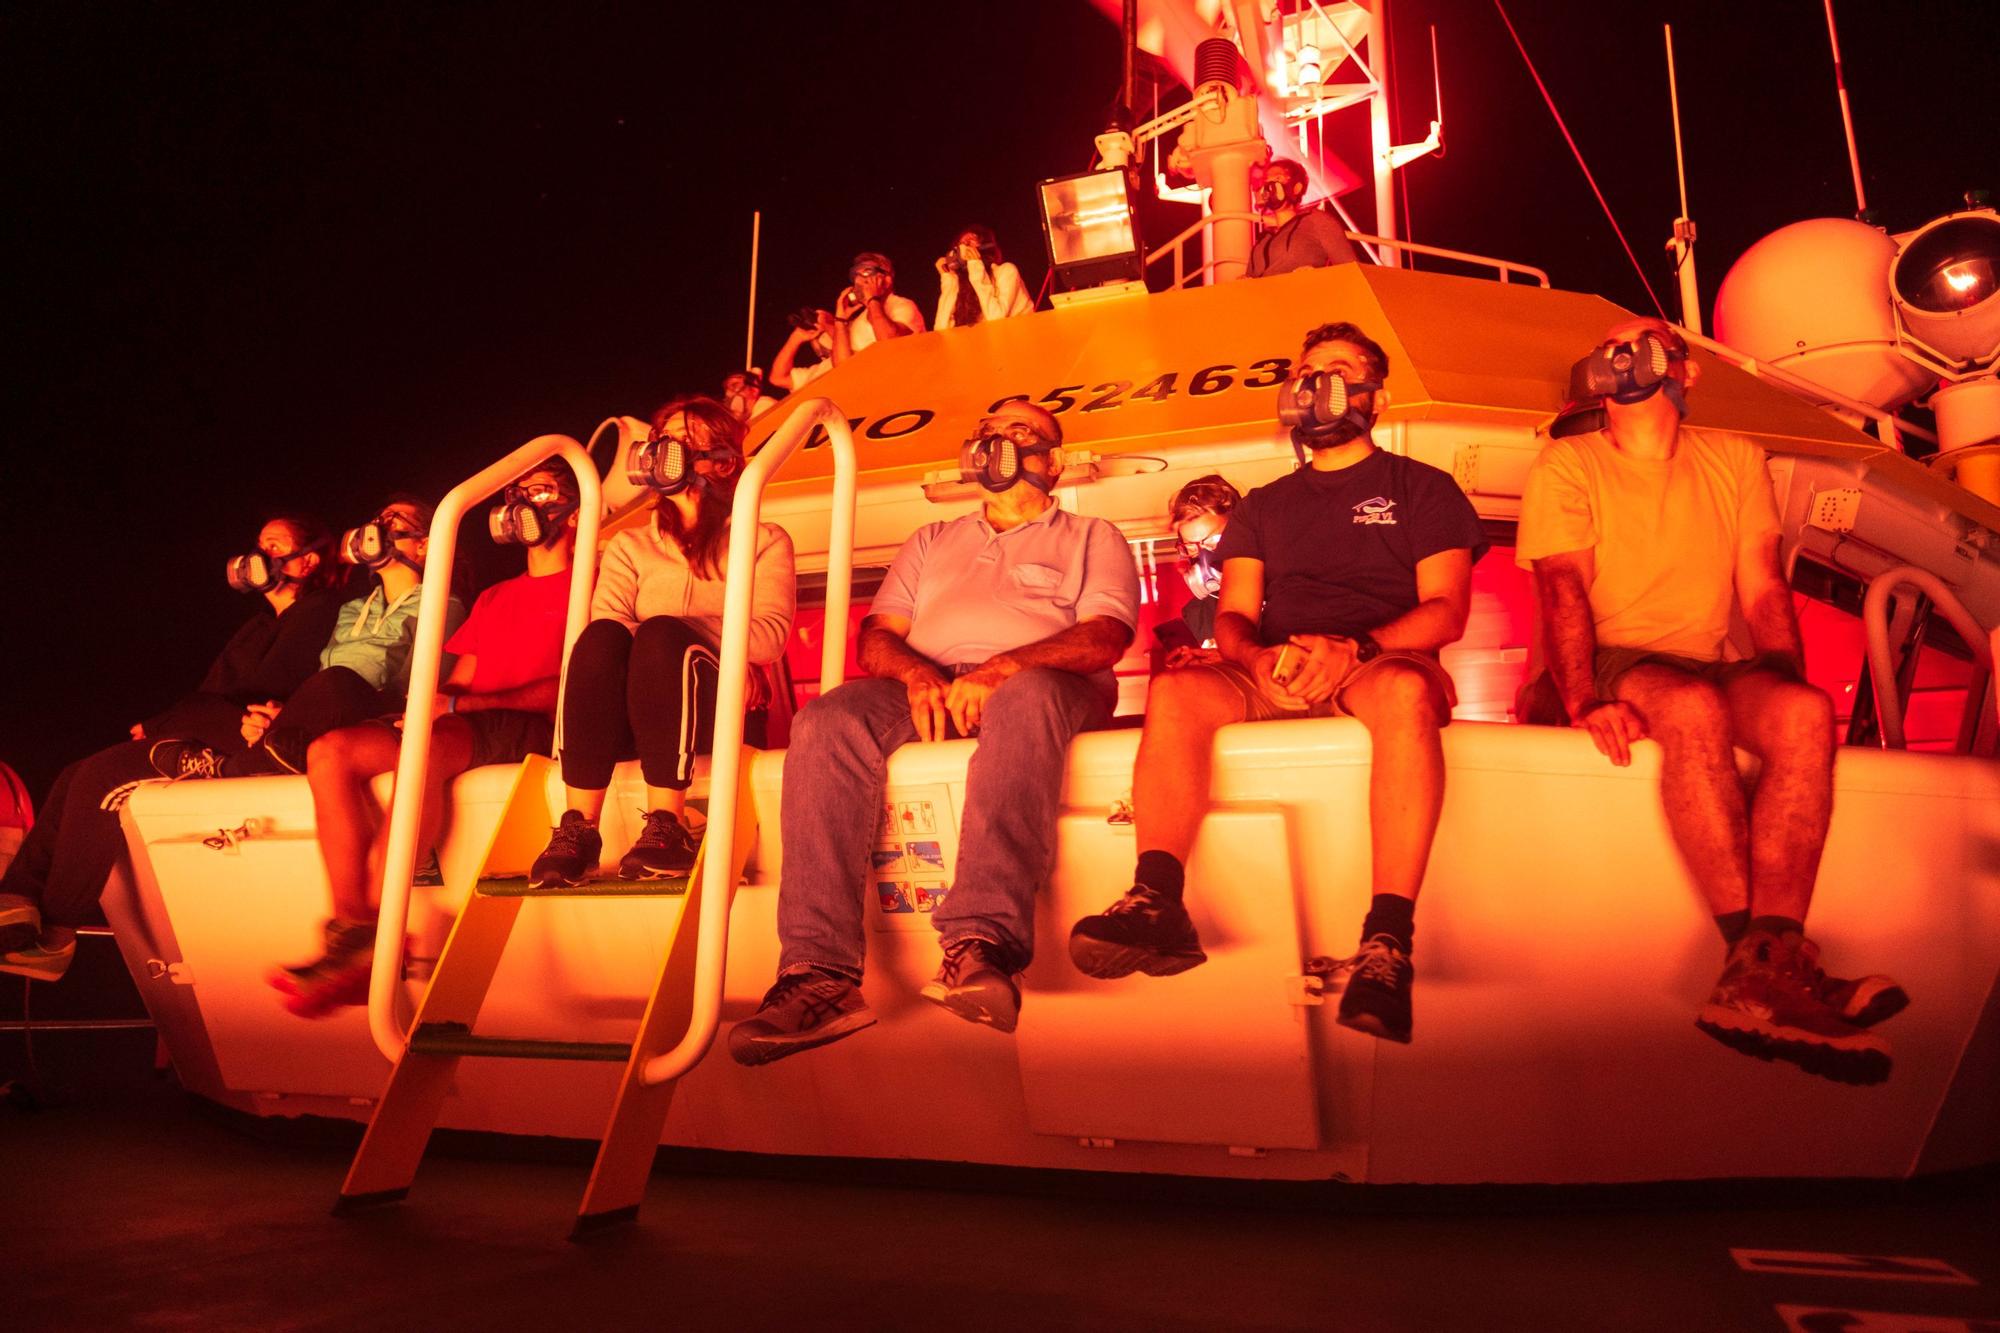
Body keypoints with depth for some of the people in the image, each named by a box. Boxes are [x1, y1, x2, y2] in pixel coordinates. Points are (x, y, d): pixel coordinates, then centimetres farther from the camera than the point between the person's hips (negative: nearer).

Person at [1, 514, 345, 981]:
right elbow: (213, 695, 18)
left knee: (102, 776, -21)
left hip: (239, 750, -10)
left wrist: (159, 725, -8)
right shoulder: (268, 620, 25)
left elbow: (257, 696, -14)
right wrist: (160, 725, -1)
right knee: (76, 775, -4)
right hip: (204, 743, 10)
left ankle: (55, 933, -16)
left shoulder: (316, 612, -5)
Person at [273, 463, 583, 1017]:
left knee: (424, 746, -36)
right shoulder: (494, 598, 31)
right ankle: (348, 926, -24)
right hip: (462, 730, 8)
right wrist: (430, 701, 0)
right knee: (330, 751, -15)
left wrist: (460, 705, -16)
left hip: (532, 731, -8)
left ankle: (372, 943, -35)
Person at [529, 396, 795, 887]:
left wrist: (682, 642, -15)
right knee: (602, 638, -30)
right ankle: (578, 829, -33)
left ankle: (667, 828, -36)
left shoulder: (764, 541, 17)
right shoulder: (630, 546, 24)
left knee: (661, 633, -33)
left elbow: (771, 632, -2)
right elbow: (606, 627, 4)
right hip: (630, 713, 2)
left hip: (723, 711, -2)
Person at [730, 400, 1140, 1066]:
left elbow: (1105, 635, 1)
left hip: (1044, 685, -3)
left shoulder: (1092, 538, 21)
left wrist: (1001, 668, -17)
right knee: (827, 721, -29)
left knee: (1028, 697, -40)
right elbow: (877, 635, 18)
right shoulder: (932, 542, 32)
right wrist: (917, 674, -8)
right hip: (926, 687, 3)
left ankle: (979, 948, -52)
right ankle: (820, 974, -38)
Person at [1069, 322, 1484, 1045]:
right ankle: (1157, 906, -40)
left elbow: (1446, 610, 2)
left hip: (1387, 660, -2)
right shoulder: (1262, 507, 26)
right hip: (1274, 676, 3)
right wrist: (1260, 658, -12)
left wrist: (1352, 648, -18)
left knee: (1406, 689, -40)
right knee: (1176, 690, -29)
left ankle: (1387, 943, -47)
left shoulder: (1423, 489, 17)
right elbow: (1232, 617, 14)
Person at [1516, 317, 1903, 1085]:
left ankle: (1762, 973, -42)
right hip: (1615, 664, -3)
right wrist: (1584, 700, -22)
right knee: (1694, 707, -37)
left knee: (1806, 712, -30)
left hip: (1722, 666, 3)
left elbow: (1763, 590, 11)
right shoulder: (1566, 467, 8)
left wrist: (1788, 685, -8)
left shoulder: (1735, 460, 19)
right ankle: (1768, 957, -40)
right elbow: (1563, 591, -6)